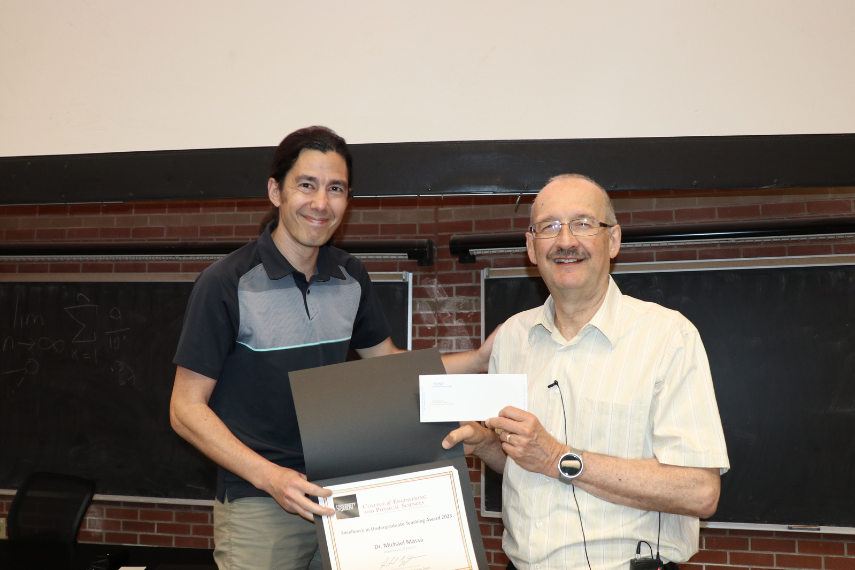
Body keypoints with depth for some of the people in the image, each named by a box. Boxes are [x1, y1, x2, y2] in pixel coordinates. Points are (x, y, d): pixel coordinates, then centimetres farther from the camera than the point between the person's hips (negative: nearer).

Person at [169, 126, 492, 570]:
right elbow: (187, 409, -11)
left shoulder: (350, 278, 5)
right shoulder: (228, 284, -12)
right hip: (258, 508, -4)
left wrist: (480, 360, 3)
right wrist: (269, 476, -21)